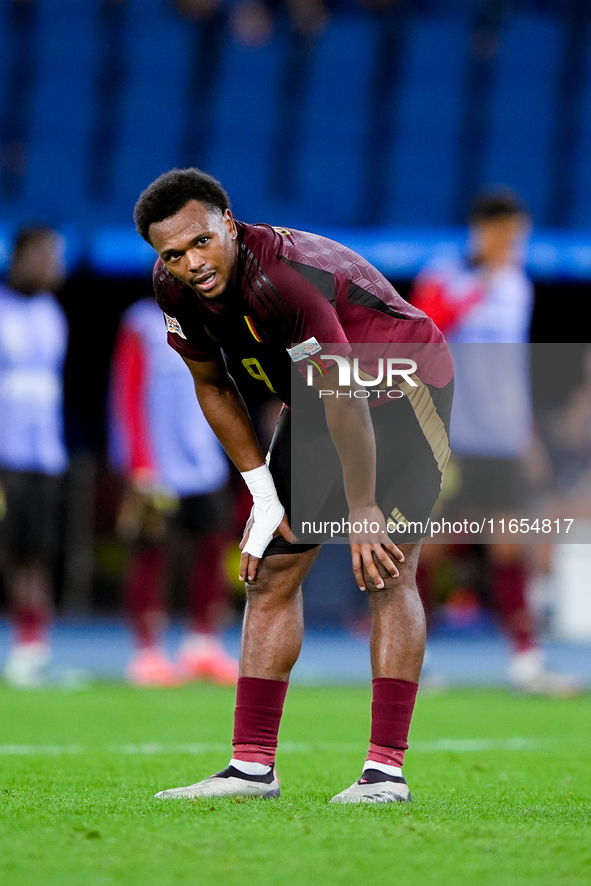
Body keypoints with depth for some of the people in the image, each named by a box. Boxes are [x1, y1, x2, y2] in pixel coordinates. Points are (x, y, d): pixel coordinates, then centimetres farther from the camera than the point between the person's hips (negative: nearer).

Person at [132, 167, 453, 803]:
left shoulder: (285, 277, -37)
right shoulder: (176, 288, -13)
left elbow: (344, 398, -31)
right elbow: (213, 387, 3)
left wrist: (364, 514, -24)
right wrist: (264, 494, 0)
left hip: (402, 389, -8)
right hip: (316, 405, 8)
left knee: (386, 570, -16)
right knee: (271, 573, 3)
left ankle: (387, 769, -17)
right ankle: (253, 766, 6)